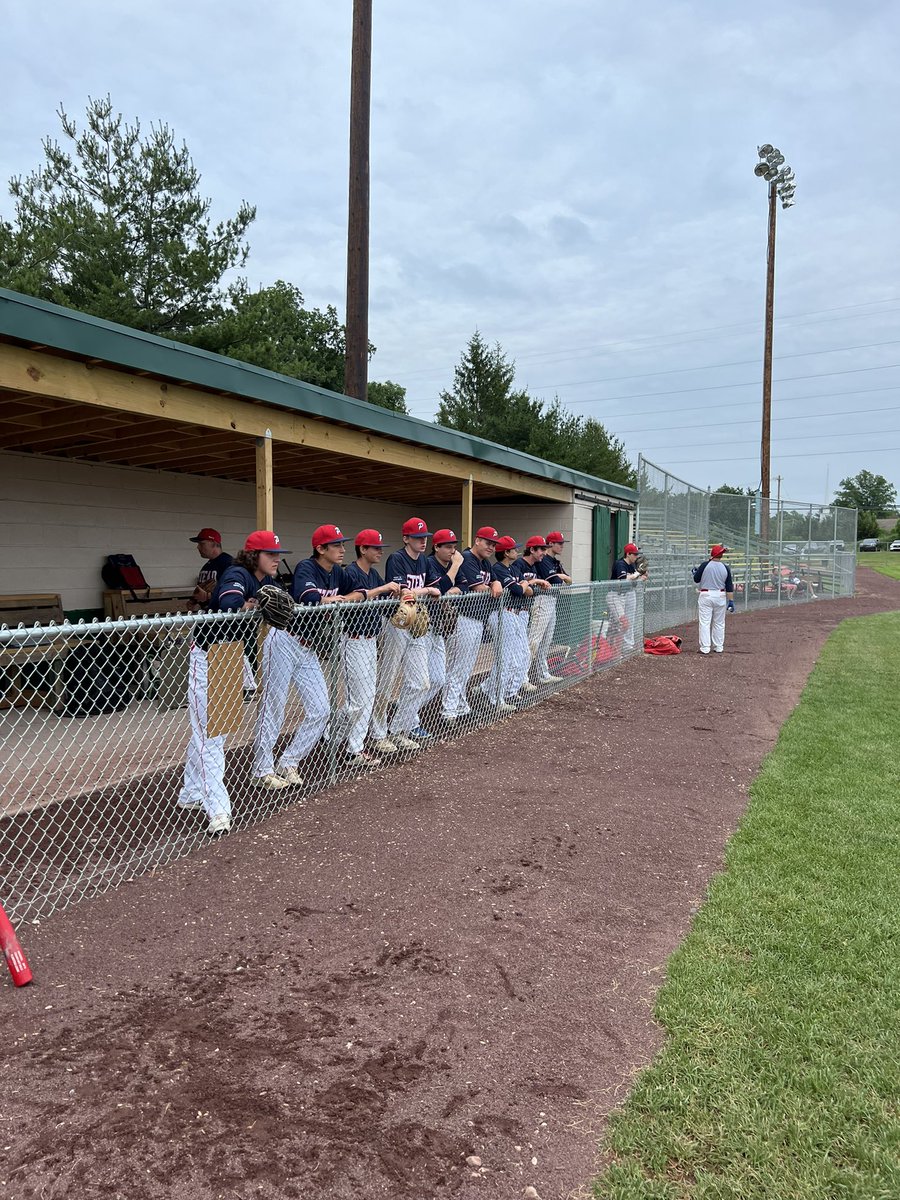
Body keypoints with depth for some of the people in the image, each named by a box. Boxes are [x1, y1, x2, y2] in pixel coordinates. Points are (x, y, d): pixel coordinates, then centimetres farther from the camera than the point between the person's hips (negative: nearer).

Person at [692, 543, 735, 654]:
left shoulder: (705, 565, -9)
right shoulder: (726, 568, -1)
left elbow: (696, 579, 0)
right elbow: (729, 587, -1)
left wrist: (695, 572, 21)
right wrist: (731, 601, 2)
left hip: (705, 596, -3)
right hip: (720, 596, 3)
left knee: (704, 622, -2)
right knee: (719, 623, 12)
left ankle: (705, 648, -5)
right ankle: (719, 647, 17)